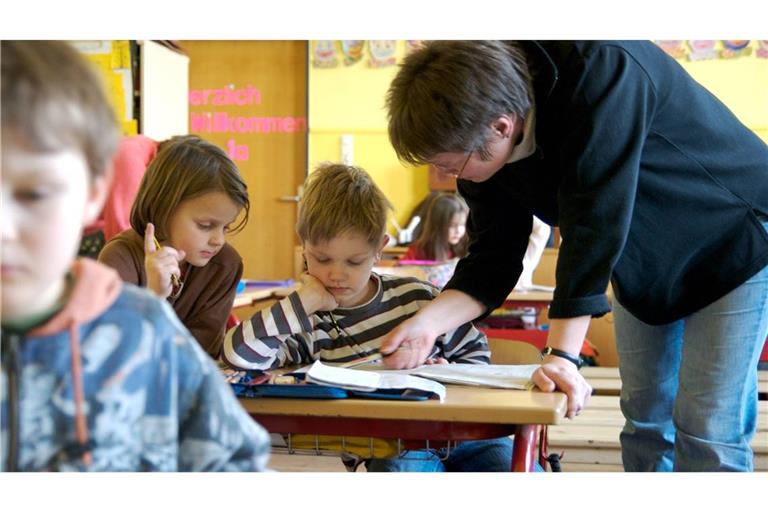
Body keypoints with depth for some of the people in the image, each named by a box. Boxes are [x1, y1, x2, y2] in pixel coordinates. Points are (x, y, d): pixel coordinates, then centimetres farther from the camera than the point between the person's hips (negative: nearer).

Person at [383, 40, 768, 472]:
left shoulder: (599, 70, -37)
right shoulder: (484, 140, -15)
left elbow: (594, 221, -40)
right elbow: (493, 258, -11)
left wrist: (562, 354, -40)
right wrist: (428, 322, -26)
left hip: (733, 246, -6)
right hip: (645, 266, 7)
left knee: (707, 434, -10)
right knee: (644, 421, 10)